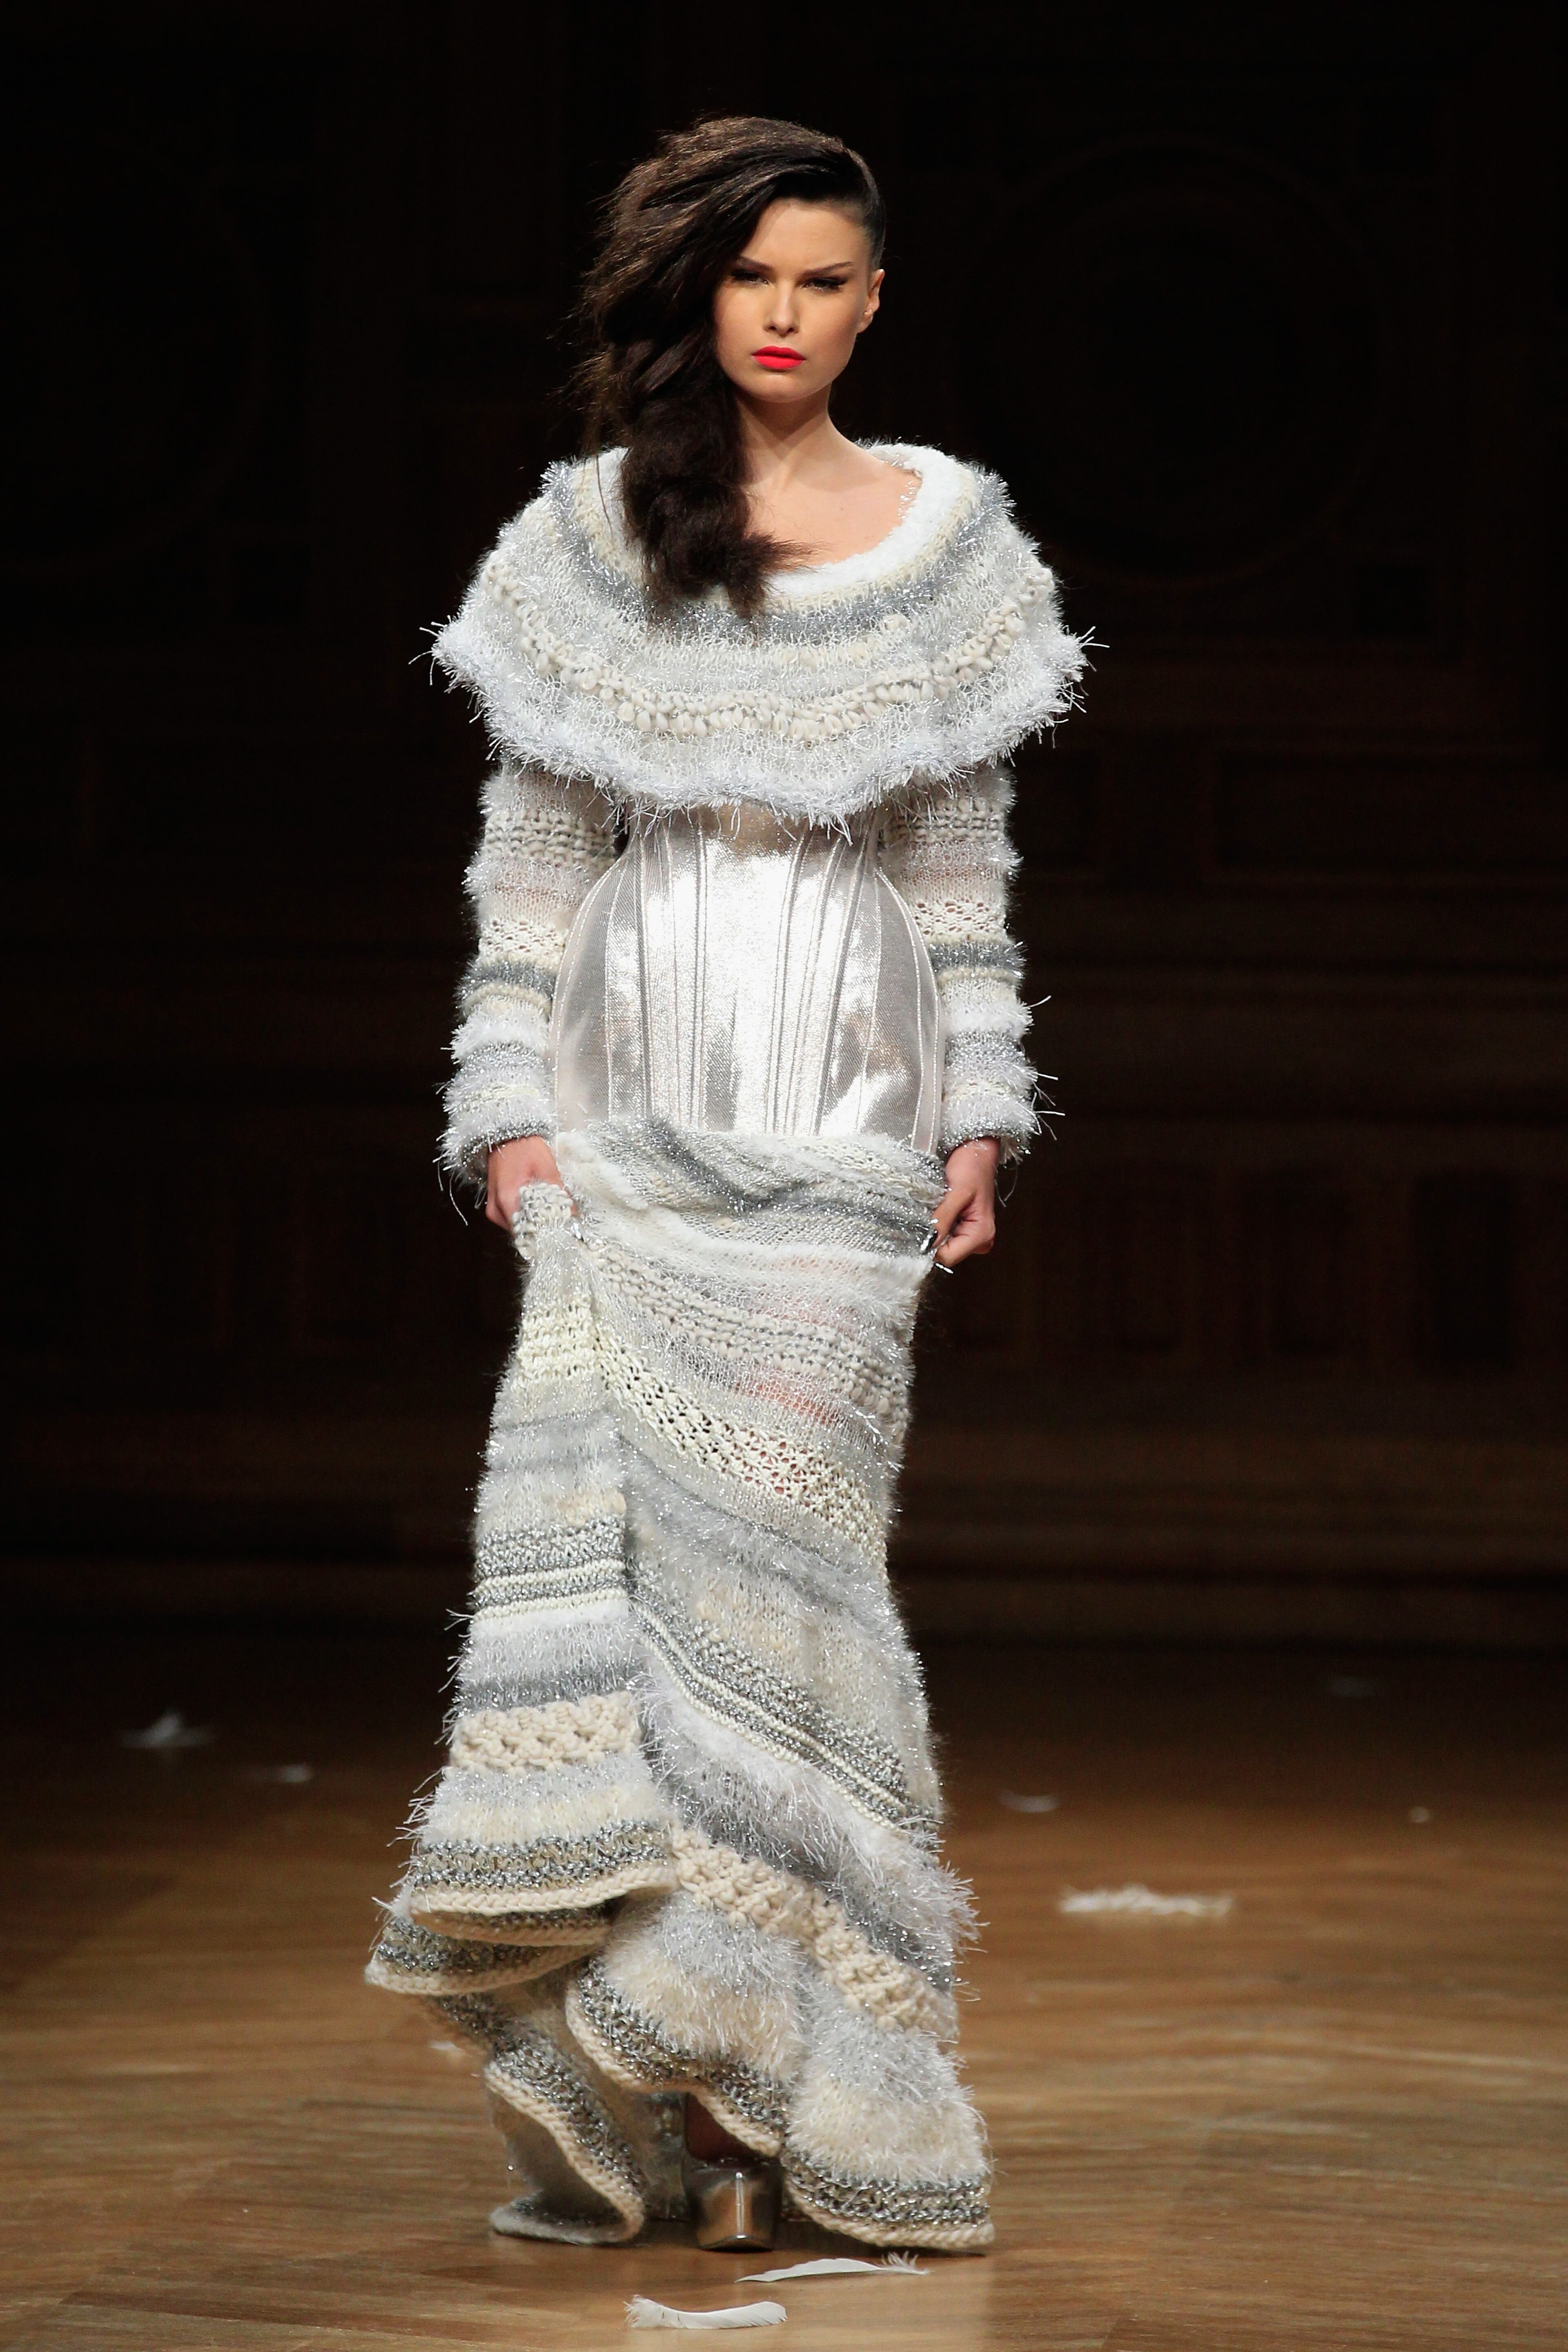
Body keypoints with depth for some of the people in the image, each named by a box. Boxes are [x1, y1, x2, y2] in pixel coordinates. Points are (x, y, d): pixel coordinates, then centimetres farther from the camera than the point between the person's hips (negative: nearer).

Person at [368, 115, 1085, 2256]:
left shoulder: (946, 534, 9)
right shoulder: (588, 537, 9)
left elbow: (963, 856, 10)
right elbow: (532, 843, 9)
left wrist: (976, 1112, 3)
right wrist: (514, 1101, 1)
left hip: (837, 1102, -1)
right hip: (634, 1091, 1)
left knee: (763, 1534, -9)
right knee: (613, 1512, -9)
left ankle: (741, 2065, -4)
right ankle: (648, 2096, -5)